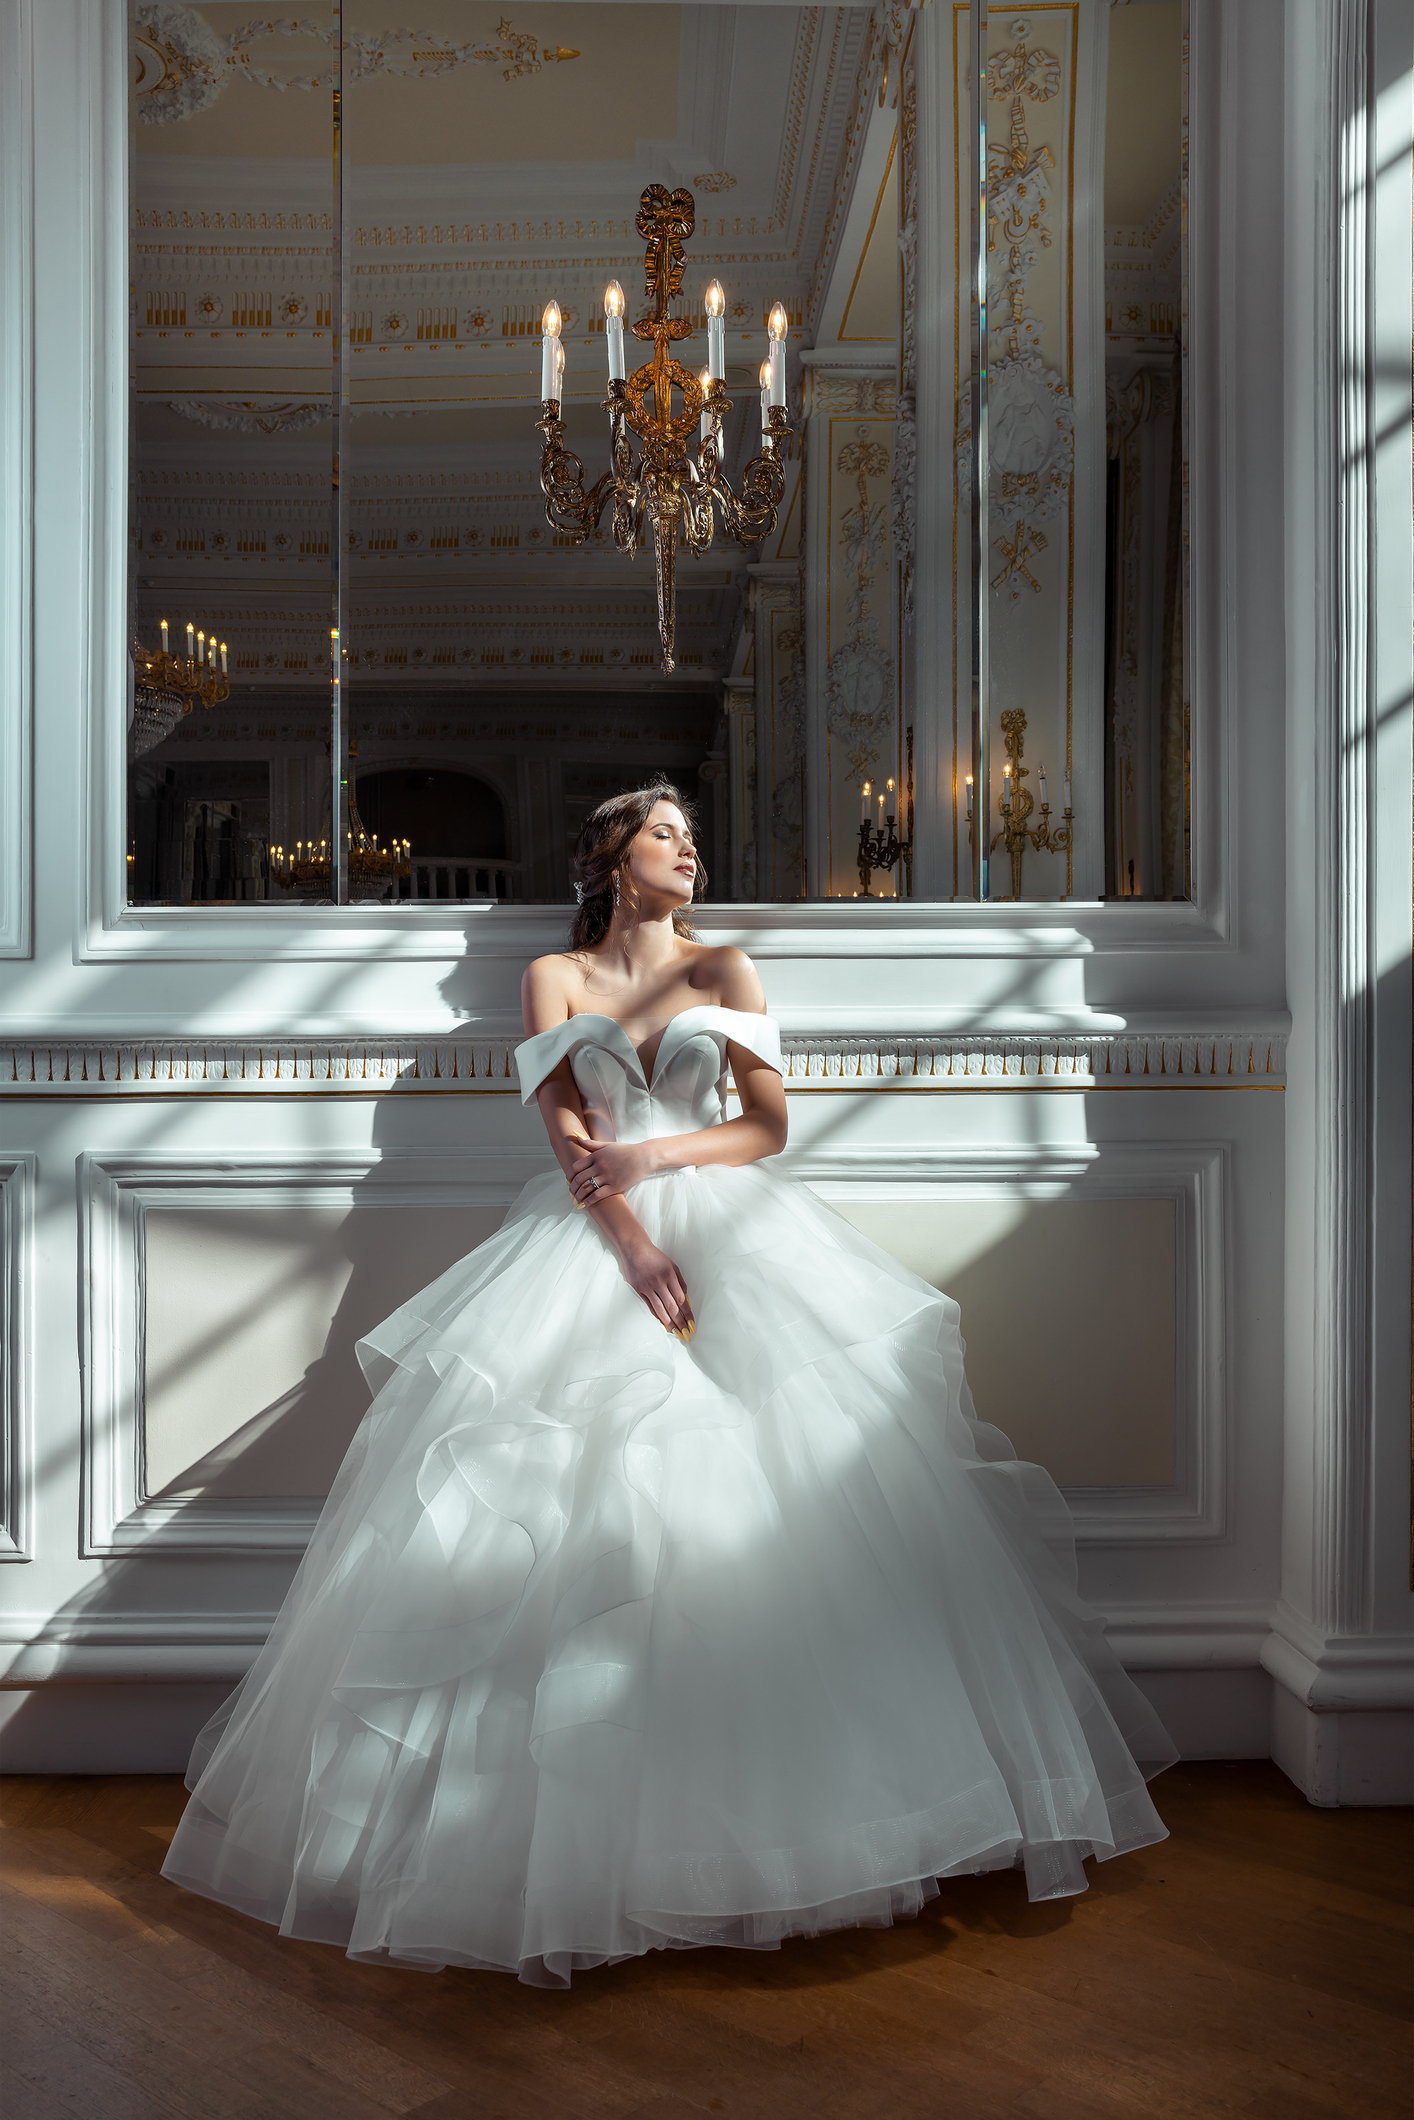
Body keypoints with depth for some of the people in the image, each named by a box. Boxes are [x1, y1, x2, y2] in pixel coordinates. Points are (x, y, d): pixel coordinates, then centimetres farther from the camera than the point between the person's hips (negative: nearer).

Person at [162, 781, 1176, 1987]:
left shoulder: (725, 972, 15)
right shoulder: (557, 977, 12)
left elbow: (769, 1125, 5)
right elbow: (568, 1138, -1)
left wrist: (653, 1157, -11)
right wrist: (636, 1245, -16)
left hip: (727, 1229, 1)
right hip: (594, 1241, -1)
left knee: (771, 1487, -13)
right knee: (577, 1513, -12)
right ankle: (587, 1829, -3)